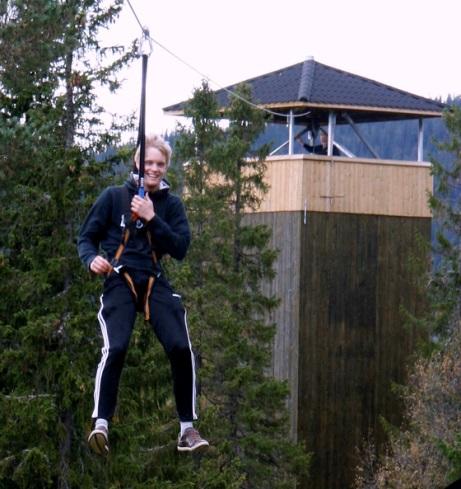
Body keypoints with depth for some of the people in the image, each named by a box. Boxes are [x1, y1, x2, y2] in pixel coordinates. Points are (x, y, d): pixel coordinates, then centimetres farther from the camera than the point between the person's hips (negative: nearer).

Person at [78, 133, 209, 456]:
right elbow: (87, 237, 9)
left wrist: (152, 219, -10)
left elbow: (181, 248, 1)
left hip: (155, 283, 2)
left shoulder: (171, 204, 12)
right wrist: (91, 259, -13)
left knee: (181, 348, -15)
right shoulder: (114, 197, 7)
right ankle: (101, 424, -24)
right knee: (116, 347, -26)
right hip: (119, 281, -2)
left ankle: (188, 429, -4)